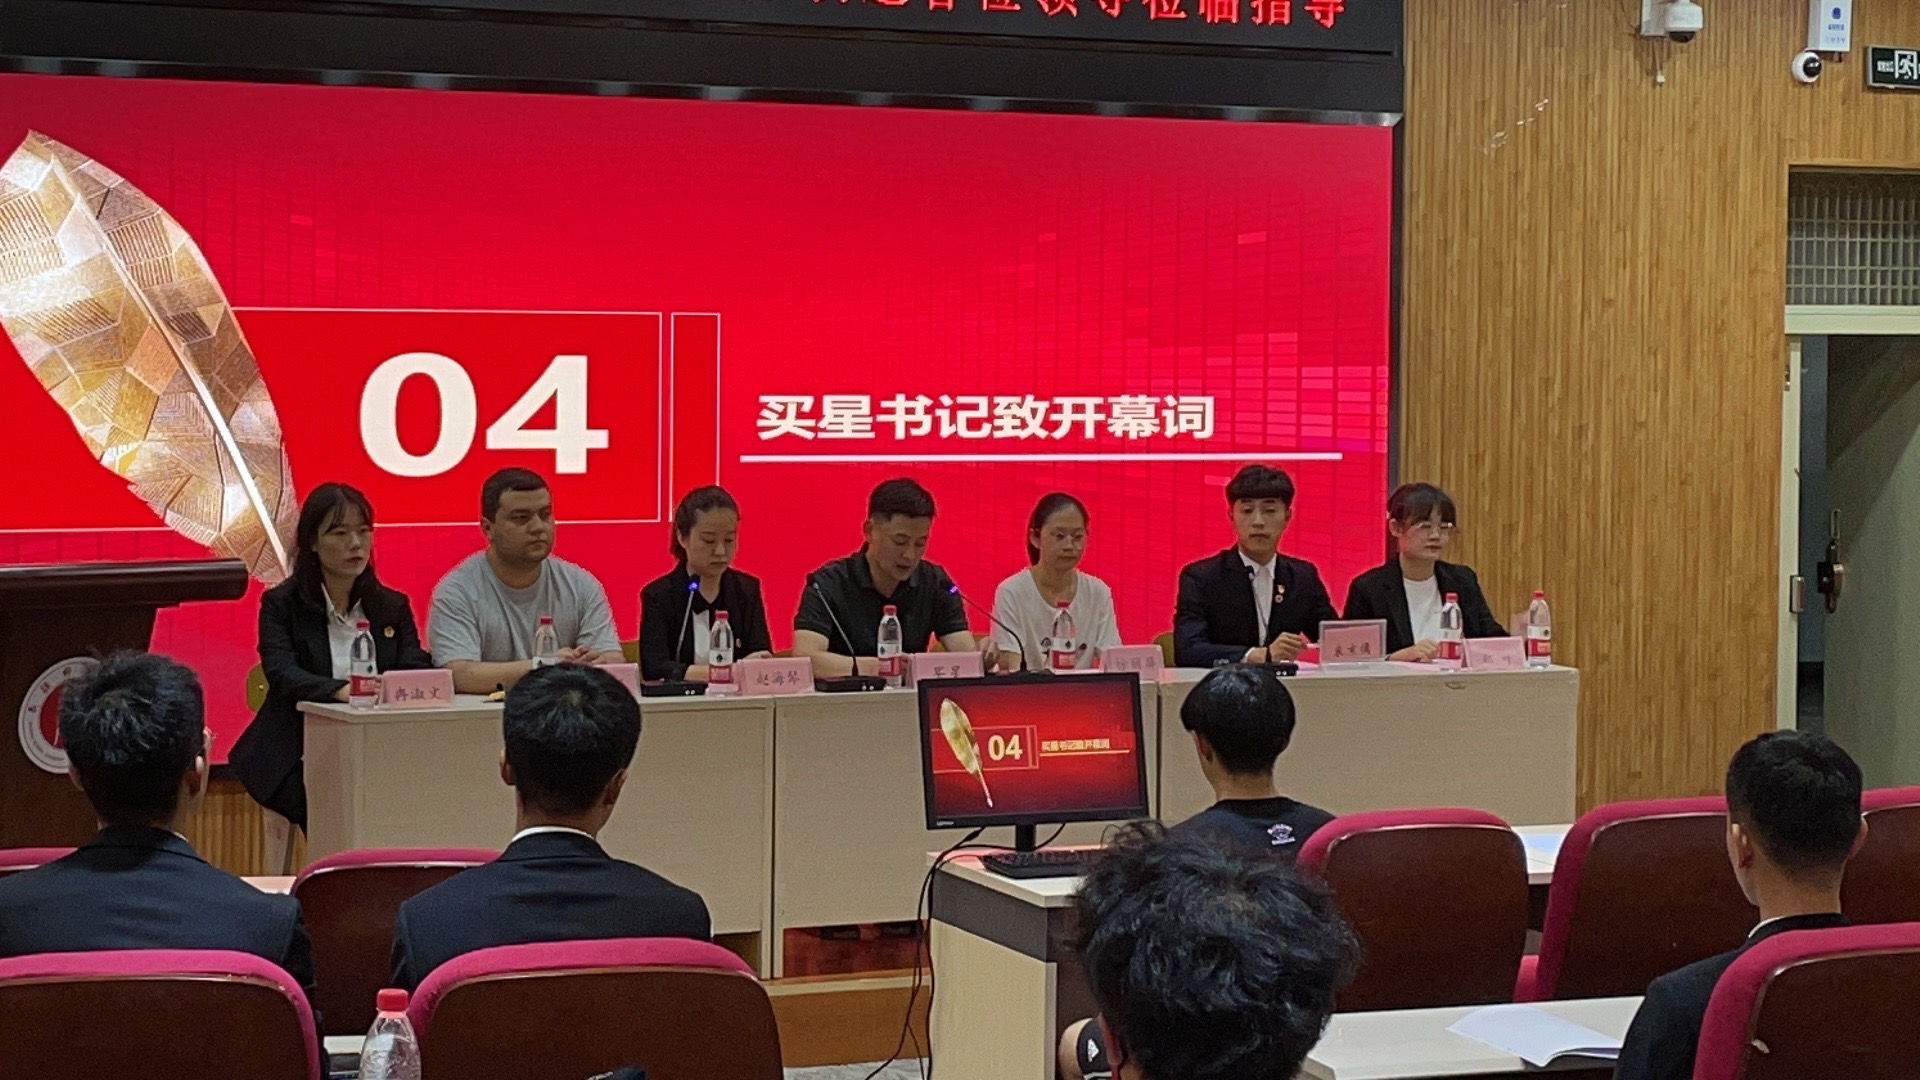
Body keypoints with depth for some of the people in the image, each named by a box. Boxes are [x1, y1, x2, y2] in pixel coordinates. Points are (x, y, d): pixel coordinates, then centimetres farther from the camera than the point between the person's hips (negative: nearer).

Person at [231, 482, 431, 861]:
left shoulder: (393, 606, 14)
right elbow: (282, 675, -13)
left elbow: (418, 671, 0)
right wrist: (340, 691, -32)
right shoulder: (280, 604, 4)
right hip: (300, 755, -3)